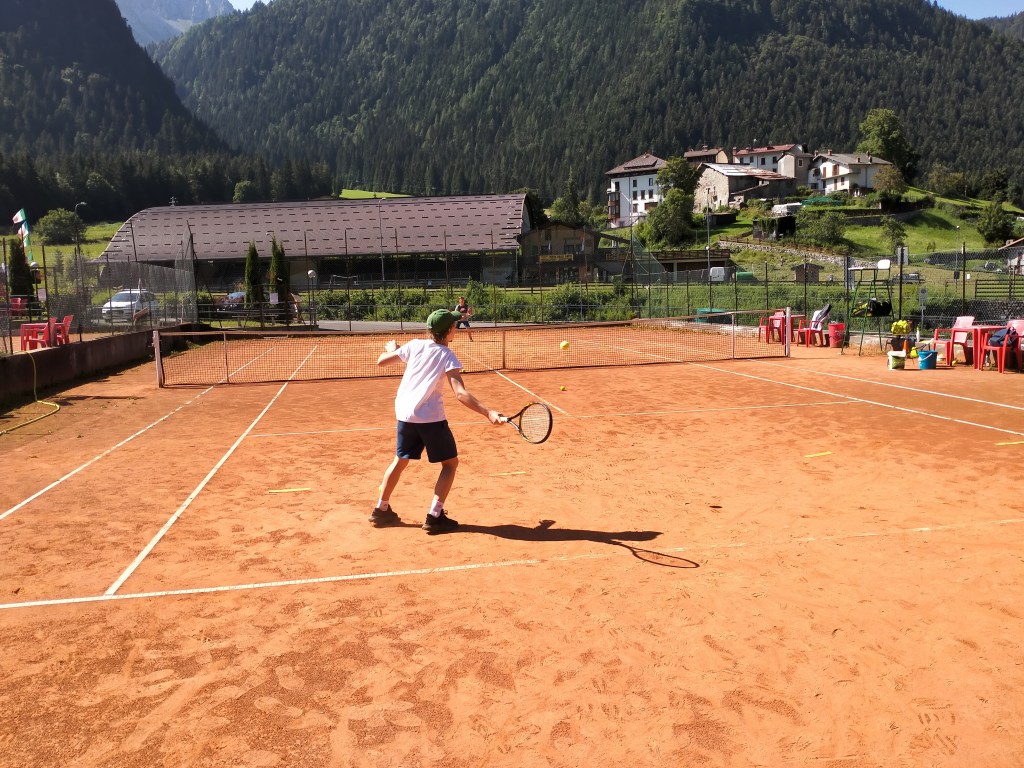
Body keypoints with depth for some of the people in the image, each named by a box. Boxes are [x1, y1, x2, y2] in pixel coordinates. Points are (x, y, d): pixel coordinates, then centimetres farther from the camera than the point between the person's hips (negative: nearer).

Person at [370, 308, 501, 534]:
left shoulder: (414, 346, 2)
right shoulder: (447, 356, -11)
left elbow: (381, 361, 11)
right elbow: (461, 394, -23)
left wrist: (391, 348, 33)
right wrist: (488, 413, -29)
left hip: (404, 414, 6)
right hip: (430, 417, -5)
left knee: (400, 461, 22)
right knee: (450, 463, 9)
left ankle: (381, 510, 28)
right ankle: (434, 516, 2)